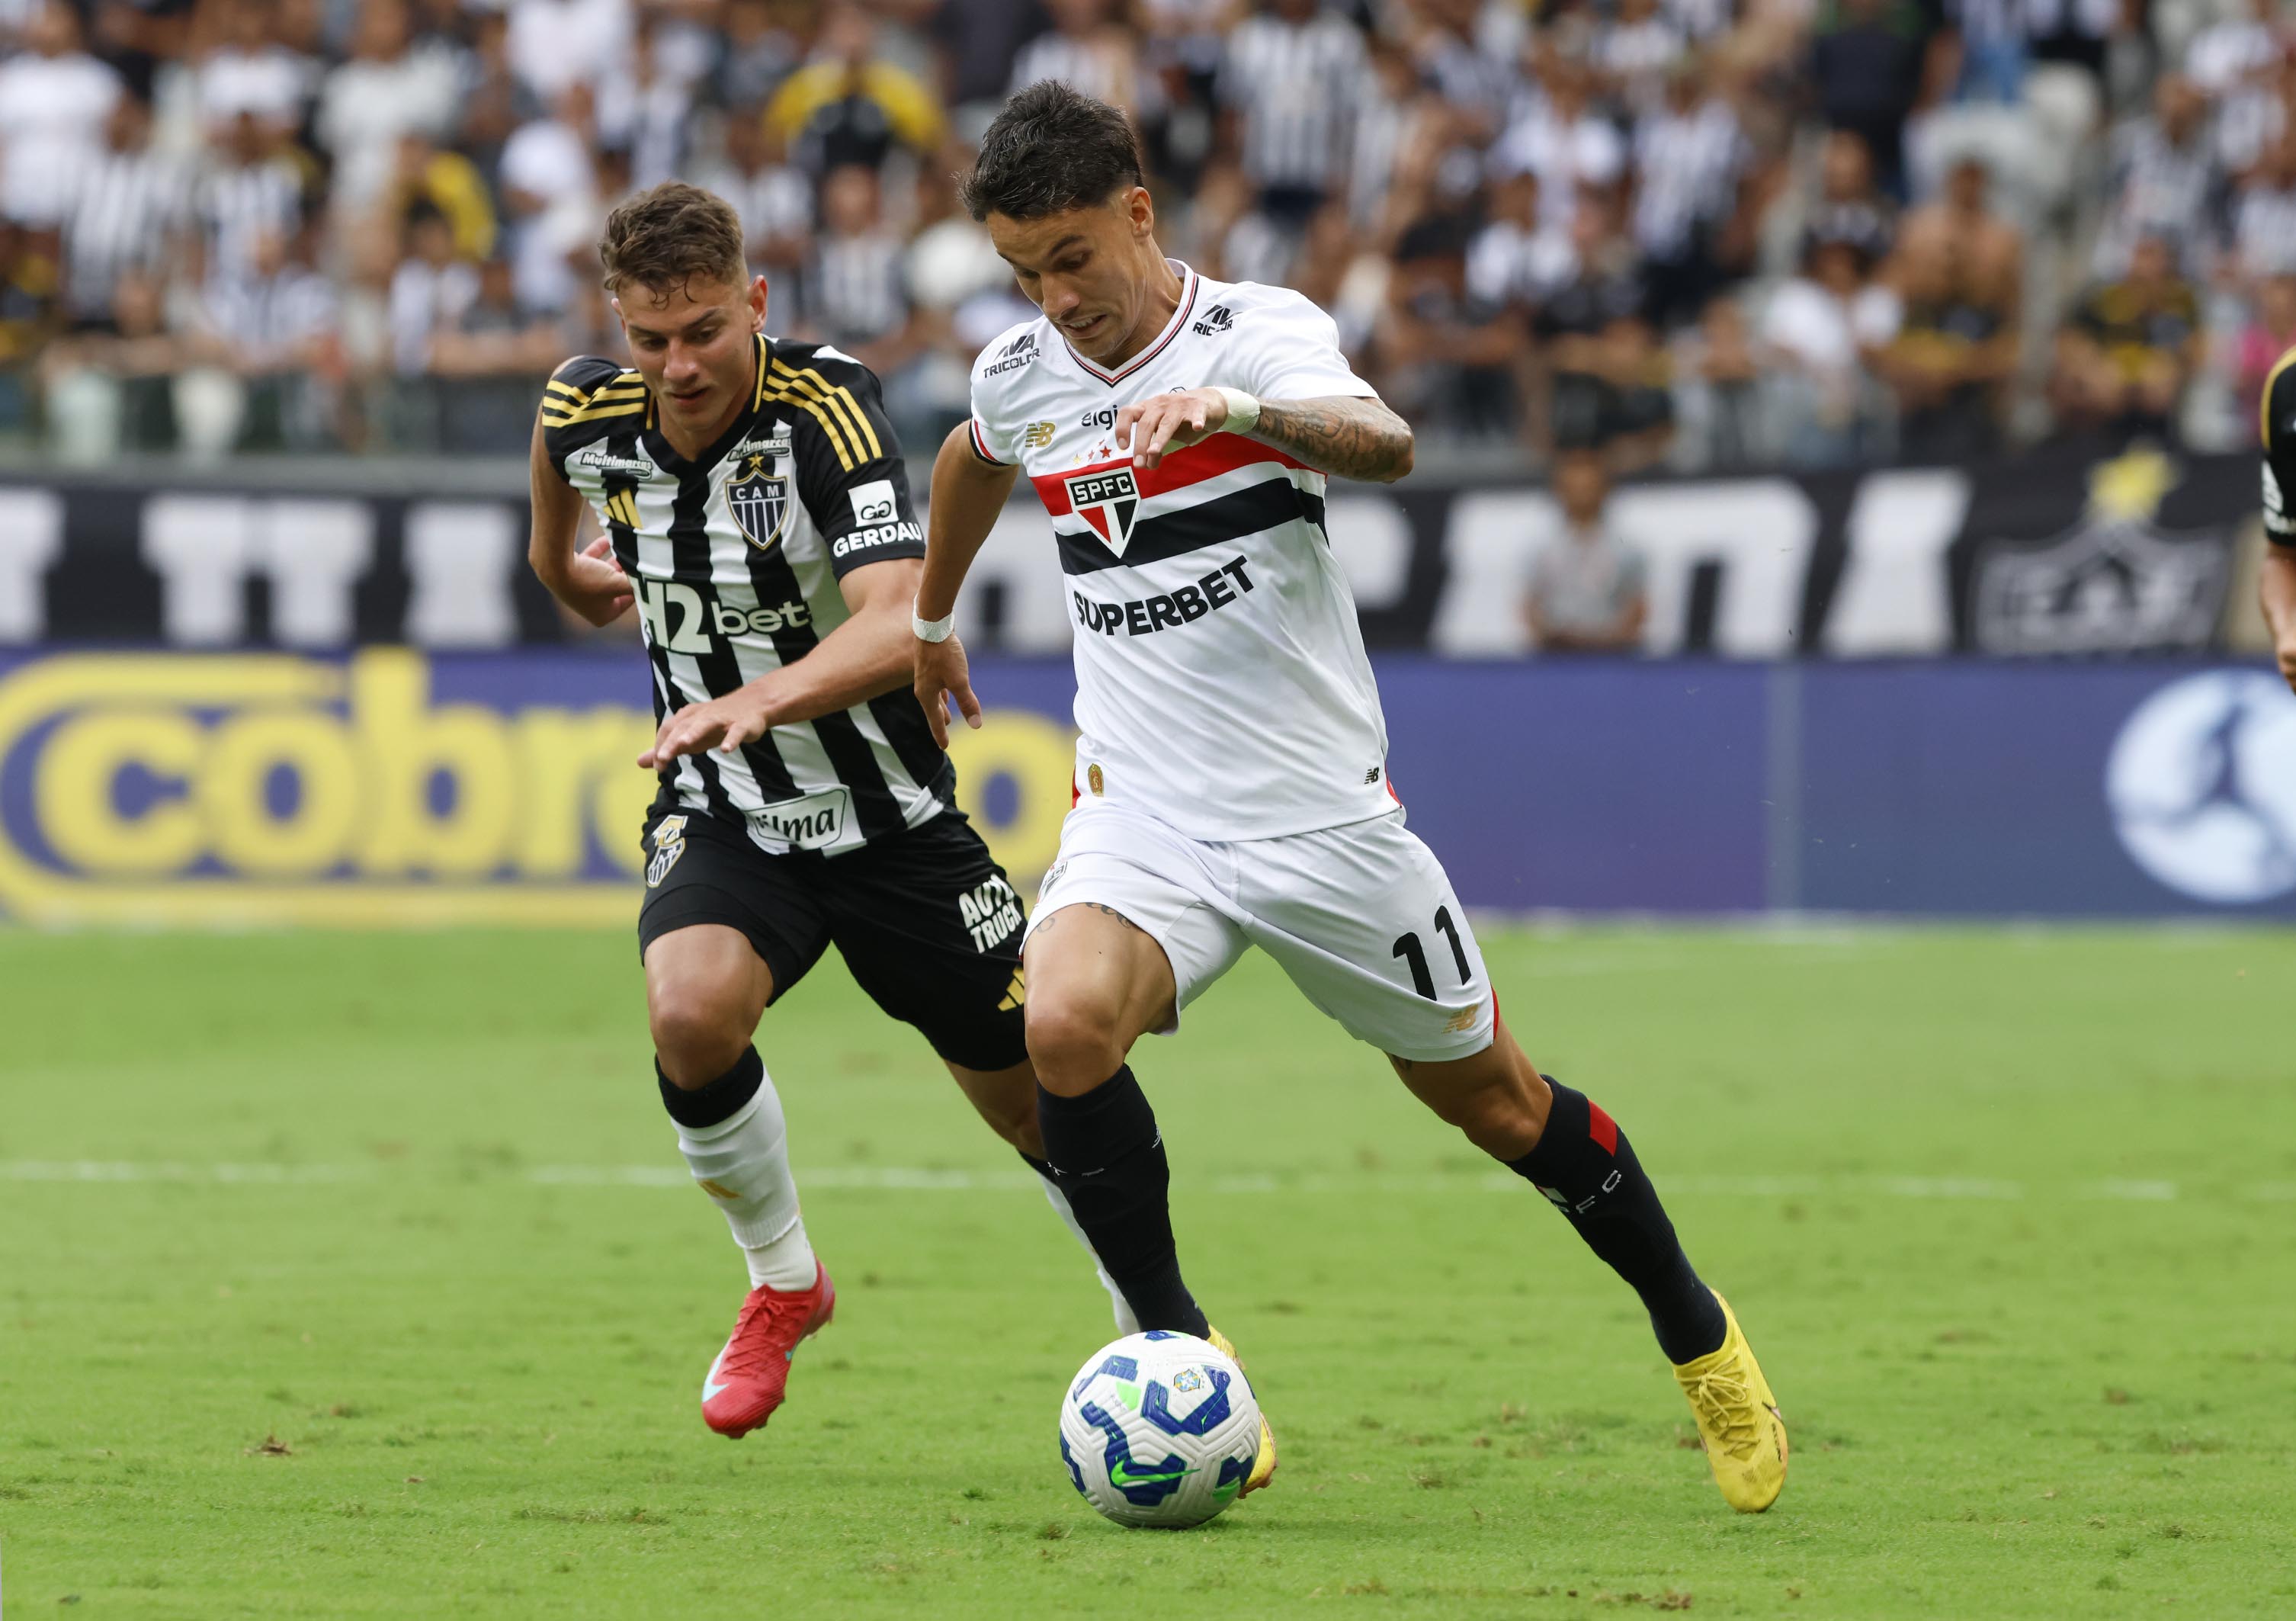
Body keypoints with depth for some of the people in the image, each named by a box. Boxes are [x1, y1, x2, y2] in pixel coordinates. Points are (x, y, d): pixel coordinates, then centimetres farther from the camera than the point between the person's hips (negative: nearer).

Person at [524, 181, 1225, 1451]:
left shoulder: (826, 407, -26)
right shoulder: (587, 413, -11)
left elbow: (895, 624, -40)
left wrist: (763, 699, -57)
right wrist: (560, 563, 35)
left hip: (890, 819, -2)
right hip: (723, 819, 2)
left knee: (1043, 1097, 5)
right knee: (690, 1013, -28)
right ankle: (782, 1284, -2)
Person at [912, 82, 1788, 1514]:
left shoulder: (1262, 333, -13)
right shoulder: (1019, 378, 2)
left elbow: (1385, 444, -35)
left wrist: (1235, 409, -53)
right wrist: (932, 620, 40)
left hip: (1323, 808, -3)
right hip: (1142, 813, 3)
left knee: (1490, 1094, 8)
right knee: (1064, 1028, -27)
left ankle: (1700, 1339, 31)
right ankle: (1176, 1347, -10)